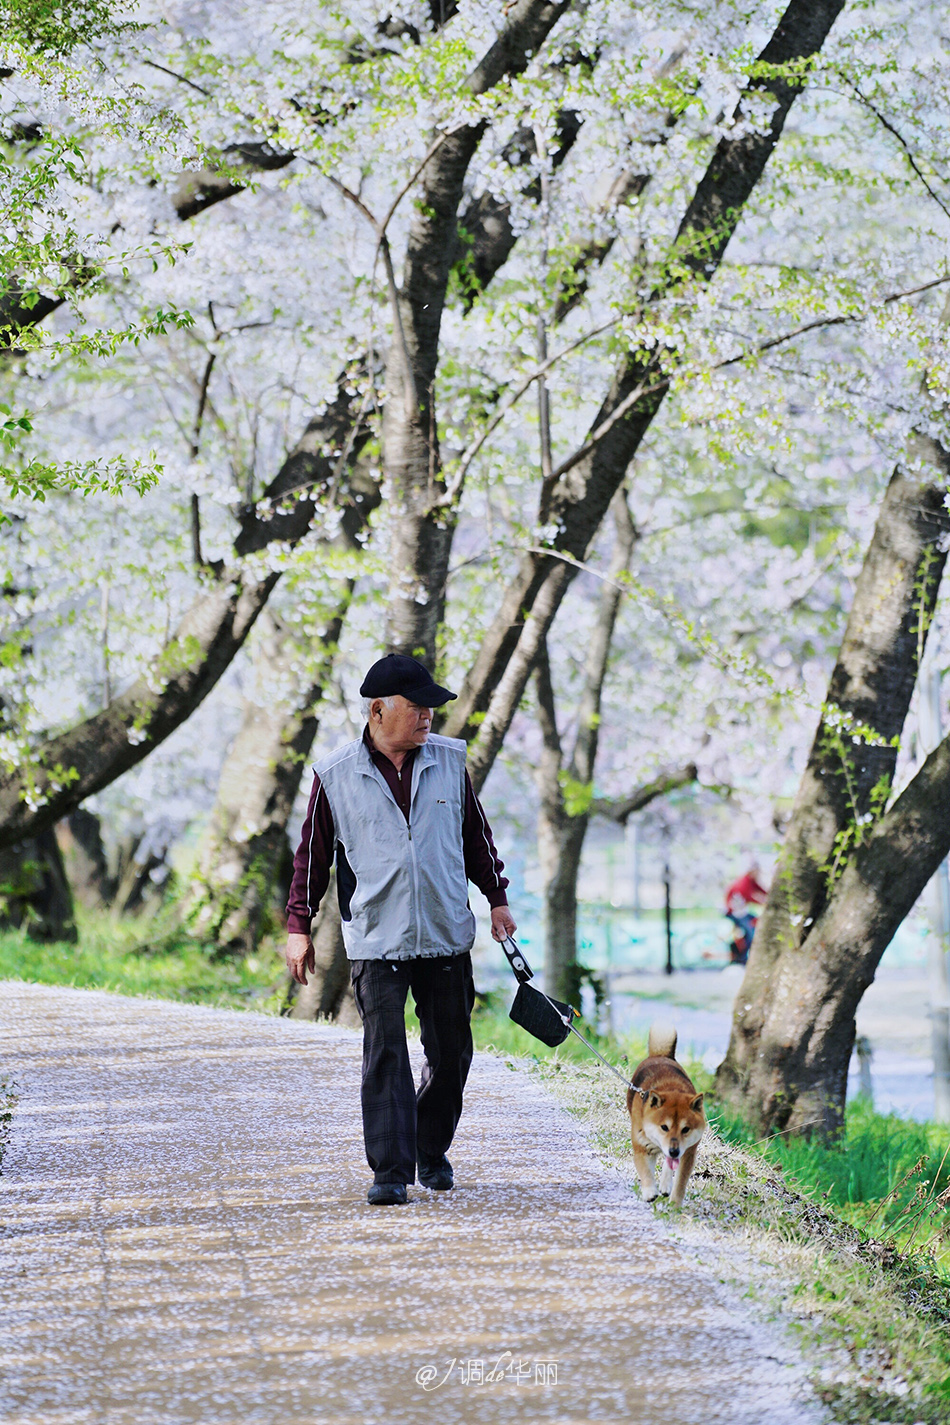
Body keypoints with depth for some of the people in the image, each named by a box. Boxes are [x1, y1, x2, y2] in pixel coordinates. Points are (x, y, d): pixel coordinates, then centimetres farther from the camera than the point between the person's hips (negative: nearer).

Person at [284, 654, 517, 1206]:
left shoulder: (450, 761, 5)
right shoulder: (336, 776, -2)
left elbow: (476, 834, 17)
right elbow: (313, 852, 6)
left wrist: (497, 899, 18)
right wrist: (299, 927, 5)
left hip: (448, 934, 3)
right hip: (376, 940, -3)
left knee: (451, 1053, 8)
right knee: (385, 1055, -10)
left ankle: (433, 1153, 27)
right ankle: (391, 1172, -9)